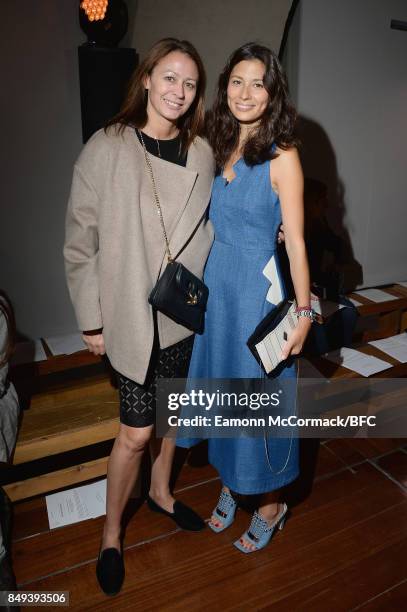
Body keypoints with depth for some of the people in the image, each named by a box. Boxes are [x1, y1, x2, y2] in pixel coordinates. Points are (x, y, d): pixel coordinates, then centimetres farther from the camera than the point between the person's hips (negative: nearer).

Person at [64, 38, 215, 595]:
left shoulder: (201, 154, 4)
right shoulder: (107, 149, -8)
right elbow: (81, 240, -7)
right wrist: (91, 320, -6)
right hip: (134, 314, -4)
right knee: (136, 433, 2)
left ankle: (161, 493, 45)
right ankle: (111, 535, 29)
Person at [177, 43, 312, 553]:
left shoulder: (281, 156, -10)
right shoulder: (218, 148, 7)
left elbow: (295, 241, -11)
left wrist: (304, 312, -12)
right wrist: (199, 282, 11)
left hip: (258, 291, -6)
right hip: (214, 287, 6)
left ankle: (271, 504, 33)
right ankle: (230, 486, 42)